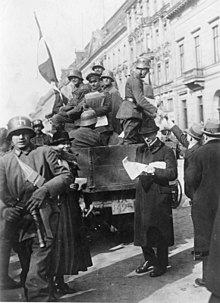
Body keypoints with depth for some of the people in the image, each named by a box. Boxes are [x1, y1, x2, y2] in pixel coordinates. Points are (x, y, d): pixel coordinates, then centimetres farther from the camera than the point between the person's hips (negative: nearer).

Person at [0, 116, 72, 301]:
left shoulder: (45, 153, 5)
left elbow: (65, 175, 0)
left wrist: (44, 190, -16)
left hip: (43, 225, -4)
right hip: (19, 226, 4)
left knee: (36, 278, -13)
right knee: (27, 277, 18)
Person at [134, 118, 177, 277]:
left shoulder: (166, 151, -5)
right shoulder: (140, 150, 14)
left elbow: (173, 173, -13)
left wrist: (155, 171, -24)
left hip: (159, 195, -6)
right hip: (142, 194, 6)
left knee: (160, 232, 2)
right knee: (141, 228, 11)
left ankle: (161, 265, 16)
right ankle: (149, 259, 30)